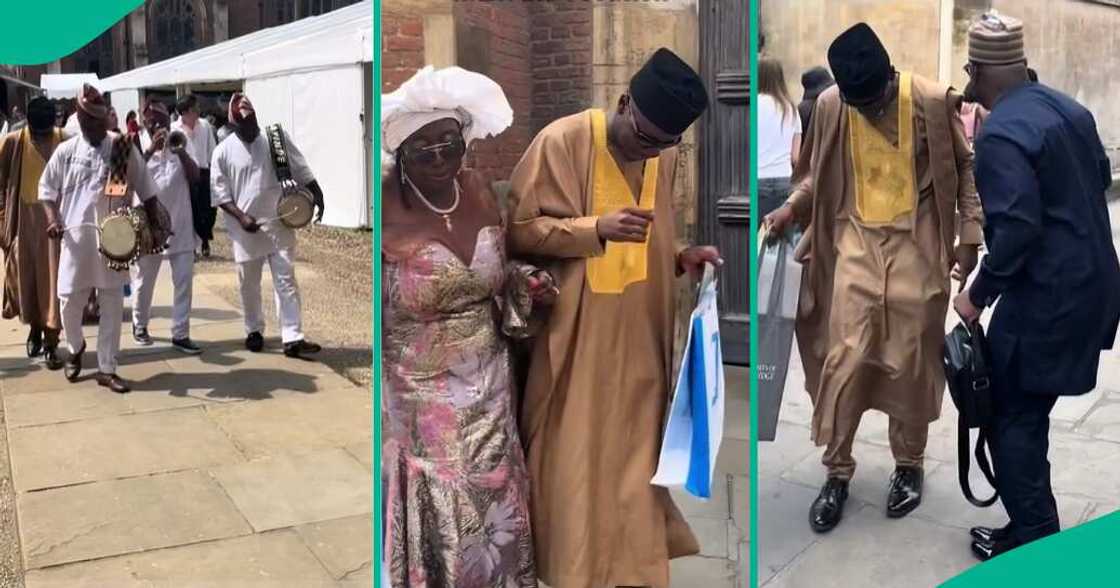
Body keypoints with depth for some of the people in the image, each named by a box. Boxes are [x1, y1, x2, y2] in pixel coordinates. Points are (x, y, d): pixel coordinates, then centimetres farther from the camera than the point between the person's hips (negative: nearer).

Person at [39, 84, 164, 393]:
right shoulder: (65, 151, 1)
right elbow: (46, 189, 10)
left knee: (112, 305, 3)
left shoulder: (123, 148, -2)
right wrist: (53, 219, -6)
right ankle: (75, 347, 36)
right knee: (70, 301, 6)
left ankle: (107, 369, 13)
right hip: (76, 237, 1)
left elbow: (146, 191, 3)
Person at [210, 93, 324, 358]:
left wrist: (318, 197, -3)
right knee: (249, 284, 12)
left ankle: (293, 339, -4)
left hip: (279, 223, 0)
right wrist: (241, 217, -15)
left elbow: (301, 171, 4)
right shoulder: (223, 152, -4)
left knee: (286, 280, -3)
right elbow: (219, 192, -3)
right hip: (245, 228, 0)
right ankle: (254, 331, 30)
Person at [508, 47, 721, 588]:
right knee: (577, 459, 4)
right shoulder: (561, 141, -14)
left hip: (639, 338, 5)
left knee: (635, 453, 13)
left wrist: (681, 258, -4)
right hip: (577, 339, -5)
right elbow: (518, 230, -13)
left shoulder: (666, 156, 4)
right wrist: (596, 228, -26)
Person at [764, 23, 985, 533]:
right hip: (855, 242, 2)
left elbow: (966, 168, 0)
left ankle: (909, 465, 25)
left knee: (912, 362, 5)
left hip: (916, 246, -1)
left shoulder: (934, 102, -11)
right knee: (843, 357, -2)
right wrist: (791, 207, -7)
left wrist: (969, 236, -4)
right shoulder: (830, 106, -5)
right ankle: (837, 472, 11)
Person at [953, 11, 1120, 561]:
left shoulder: (1000, 134, -21)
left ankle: (1034, 540, 12)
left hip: (1048, 295, -9)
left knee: (1012, 416, 3)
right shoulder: (1067, 106, 7)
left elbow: (1017, 229, -26)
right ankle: (1033, 523, 29)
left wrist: (978, 294, -15)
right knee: (1028, 408, 18)